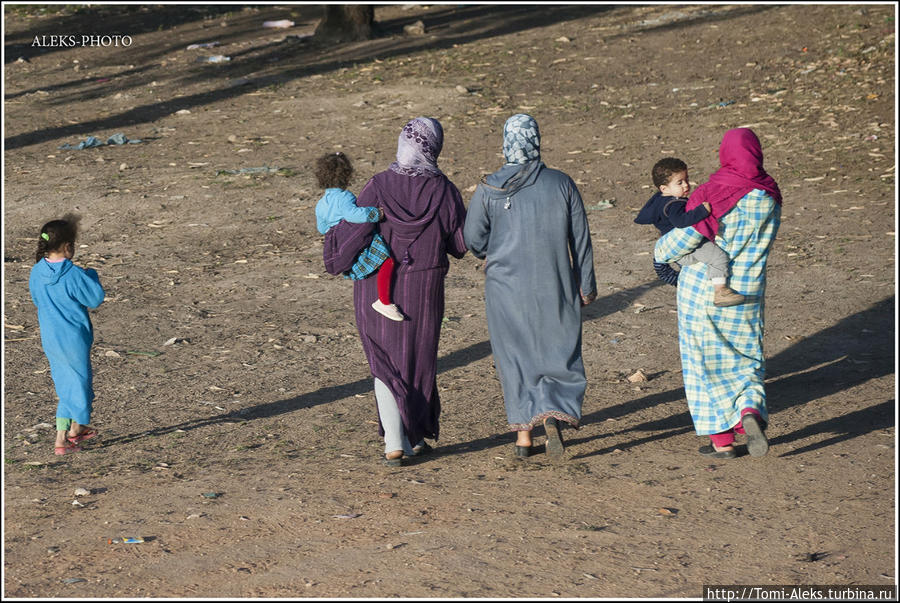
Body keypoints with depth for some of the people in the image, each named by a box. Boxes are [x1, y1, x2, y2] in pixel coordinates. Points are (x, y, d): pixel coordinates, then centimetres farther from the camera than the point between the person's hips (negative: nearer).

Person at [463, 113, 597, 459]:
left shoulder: (489, 190, -8)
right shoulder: (561, 184, -5)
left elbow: (473, 239, -3)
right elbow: (581, 239, -1)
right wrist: (586, 286, 8)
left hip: (507, 286, 0)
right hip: (555, 288, 0)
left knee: (515, 356, 12)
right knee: (559, 352, 10)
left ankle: (523, 434, 13)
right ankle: (553, 415, -14)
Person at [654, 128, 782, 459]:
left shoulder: (713, 193, -16)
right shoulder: (769, 196, 0)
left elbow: (688, 234, -22)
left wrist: (661, 251, -2)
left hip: (701, 289, -3)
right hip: (747, 295, 3)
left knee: (704, 363, 10)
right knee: (746, 361, 16)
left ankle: (721, 440, 11)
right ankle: (750, 411, -13)